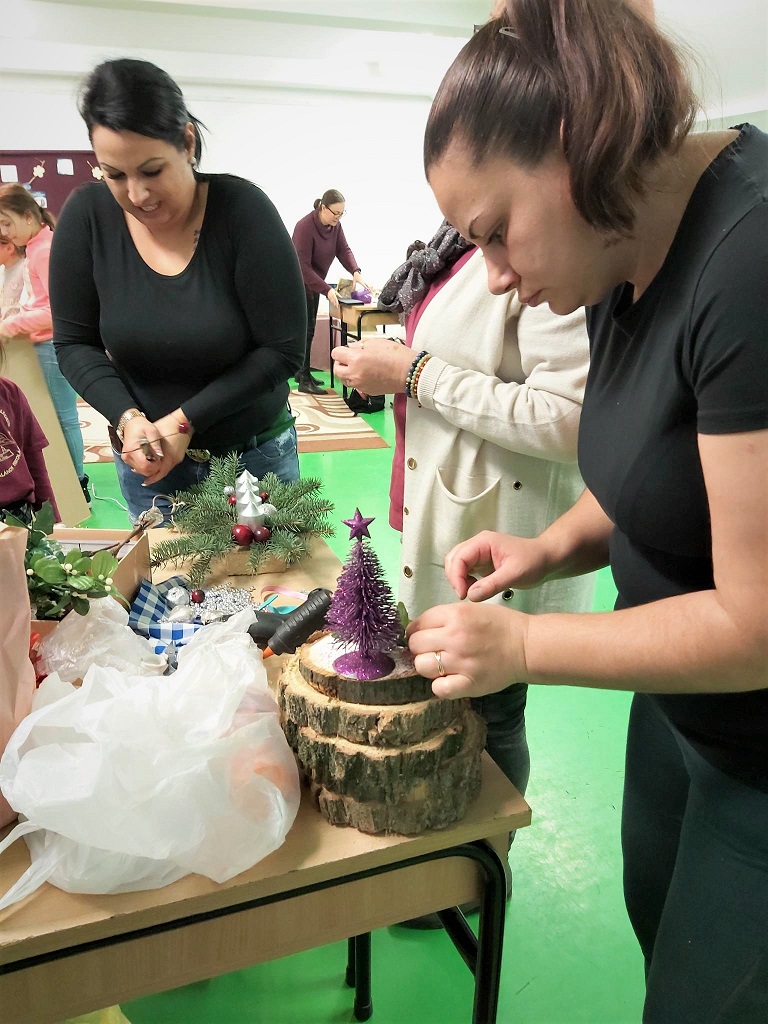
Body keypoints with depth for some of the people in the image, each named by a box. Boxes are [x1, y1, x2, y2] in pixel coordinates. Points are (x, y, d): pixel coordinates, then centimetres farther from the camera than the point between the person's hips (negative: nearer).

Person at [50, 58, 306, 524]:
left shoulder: (242, 209, -16)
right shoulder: (88, 215, -8)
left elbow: (284, 350, -16)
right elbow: (74, 344, 0)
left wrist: (186, 420, -18)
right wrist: (127, 417, -17)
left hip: (255, 454, -2)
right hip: (146, 458, 2)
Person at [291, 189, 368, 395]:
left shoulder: (335, 225, -2)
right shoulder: (305, 227, -25)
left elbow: (343, 249, -5)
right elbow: (303, 266, -28)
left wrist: (355, 271, -24)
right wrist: (327, 290, -32)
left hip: (313, 282, 8)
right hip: (298, 282, -8)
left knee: (308, 328, 12)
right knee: (305, 328, -11)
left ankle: (302, 372, 22)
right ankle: (304, 380, -10)